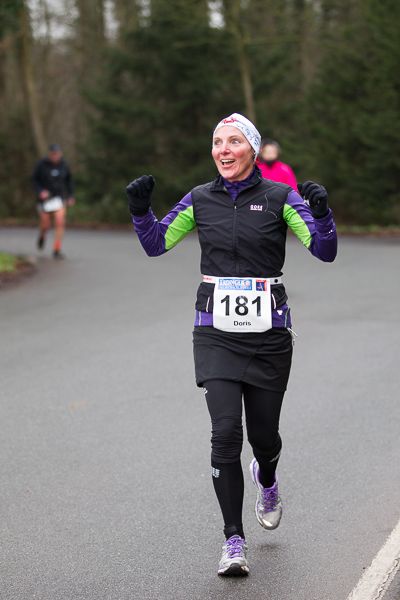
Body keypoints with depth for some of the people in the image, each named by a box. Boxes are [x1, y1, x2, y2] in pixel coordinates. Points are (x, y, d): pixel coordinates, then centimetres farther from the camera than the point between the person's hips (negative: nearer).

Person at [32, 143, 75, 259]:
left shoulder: (63, 165, -1)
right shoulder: (41, 164, -9)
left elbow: (69, 180, 13)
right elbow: (34, 179, -1)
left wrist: (71, 195, 9)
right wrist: (40, 191, -17)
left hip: (59, 197, 1)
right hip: (45, 197, -1)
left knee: (60, 222, -15)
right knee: (45, 225, 4)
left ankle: (57, 250, -9)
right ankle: (42, 236, 42)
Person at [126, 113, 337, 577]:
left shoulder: (279, 197, -2)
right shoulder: (200, 200, 5)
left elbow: (325, 251, -8)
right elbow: (156, 244, 12)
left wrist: (321, 212, -26)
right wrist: (140, 209, -5)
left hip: (268, 334, -1)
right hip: (216, 333, 1)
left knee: (264, 435, 8)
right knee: (226, 432, -13)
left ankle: (266, 480, 47)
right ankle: (233, 542, -4)